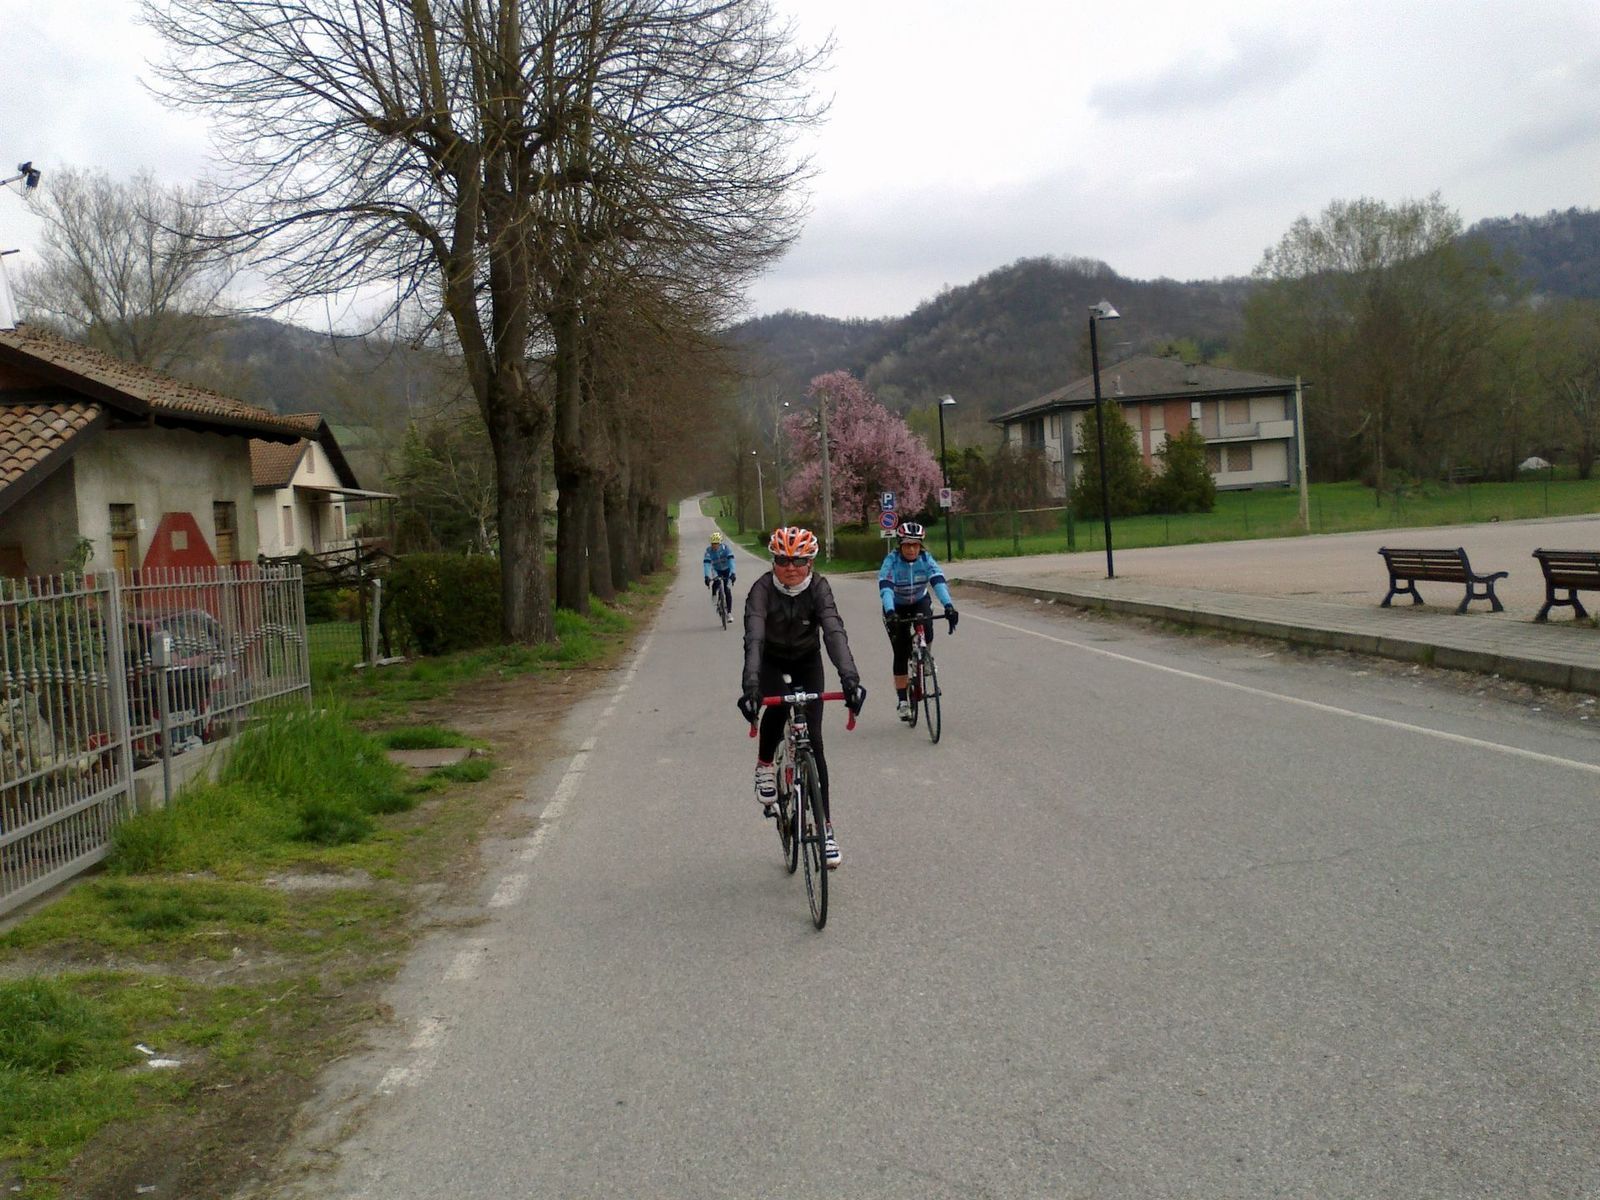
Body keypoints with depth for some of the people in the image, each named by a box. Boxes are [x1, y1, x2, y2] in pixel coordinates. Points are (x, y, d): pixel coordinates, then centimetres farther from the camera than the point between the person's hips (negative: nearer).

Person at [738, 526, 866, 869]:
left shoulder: (818, 587, -25)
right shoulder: (762, 590, -28)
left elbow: (834, 632, -39)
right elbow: (754, 638, -41)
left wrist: (849, 677, -56)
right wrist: (750, 685, -56)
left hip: (807, 661, 1)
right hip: (771, 660, -1)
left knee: (813, 740, -9)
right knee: (776, 706, -33)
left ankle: (825, 827, -4)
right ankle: (765, 766, -1)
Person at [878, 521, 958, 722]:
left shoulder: (926, 559, -20)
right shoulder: (891, 560, -26)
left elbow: (939, 582, -33)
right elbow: (885, 587, -39)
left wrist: (948, 606, -49)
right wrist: (889, 612, -56)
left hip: (920, 602, 2)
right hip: (896, 607, -1)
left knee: (926, 633, -28)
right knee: (901, 653, -7)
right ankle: (901, 700, 3)